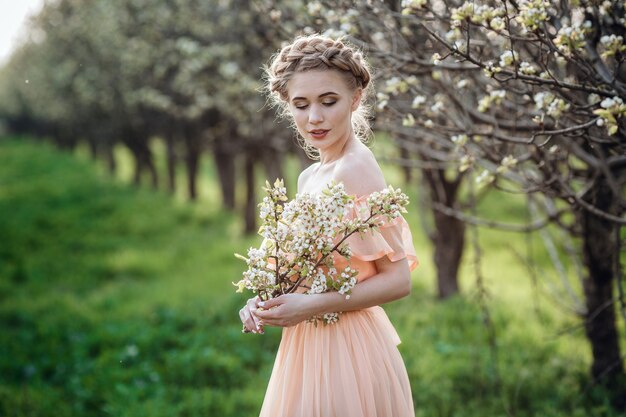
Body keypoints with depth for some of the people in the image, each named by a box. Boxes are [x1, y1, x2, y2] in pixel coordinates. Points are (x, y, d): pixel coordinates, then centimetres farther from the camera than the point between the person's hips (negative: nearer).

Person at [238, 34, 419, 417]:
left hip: (345, 352, -8)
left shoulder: (356, 169, -17)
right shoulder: (310, 176, 7)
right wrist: (268, 301, 0)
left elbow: (398, 280, -18)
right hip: (310, 346, 8)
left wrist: (310, 306, -21)